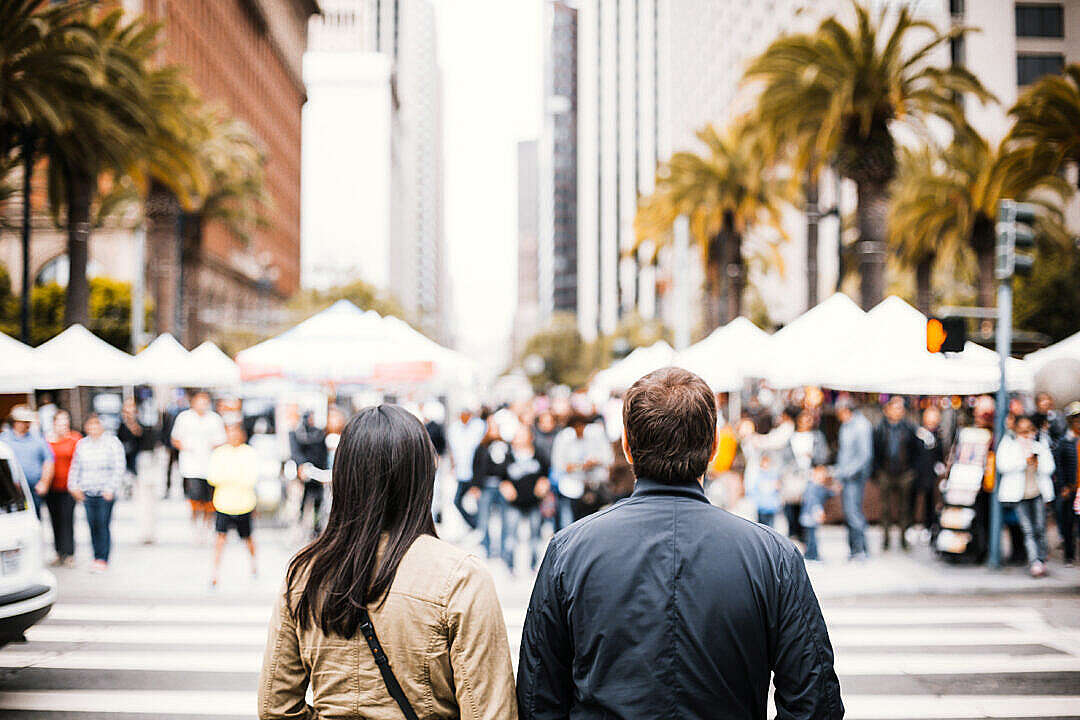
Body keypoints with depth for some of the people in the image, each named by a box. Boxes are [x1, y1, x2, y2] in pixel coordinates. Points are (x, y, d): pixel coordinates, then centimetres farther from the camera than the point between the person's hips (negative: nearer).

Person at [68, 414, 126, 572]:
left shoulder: (112, 442, 0)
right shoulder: (82, 444, 13)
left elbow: (119, 467, -4)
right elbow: (75, 467, 18)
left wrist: (111, 488, -11)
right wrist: (74, 486, 5)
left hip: (105, 492, -4)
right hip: (87, 492, 4)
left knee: (103, 525, -8)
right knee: (92, 525, 3)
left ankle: (102, 559, -5)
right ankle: (97, 558, 11)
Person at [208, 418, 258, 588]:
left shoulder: (250, 453, -4)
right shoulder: (219, 453, 2)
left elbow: (252, 480, -12)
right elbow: (212, 478, -4)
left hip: (243, 504, -1)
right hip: (223, 502, 1)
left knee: (246, 537, 12)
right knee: (221, 534, -11)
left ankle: (253, 561, 39)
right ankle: (216, 572, -8)